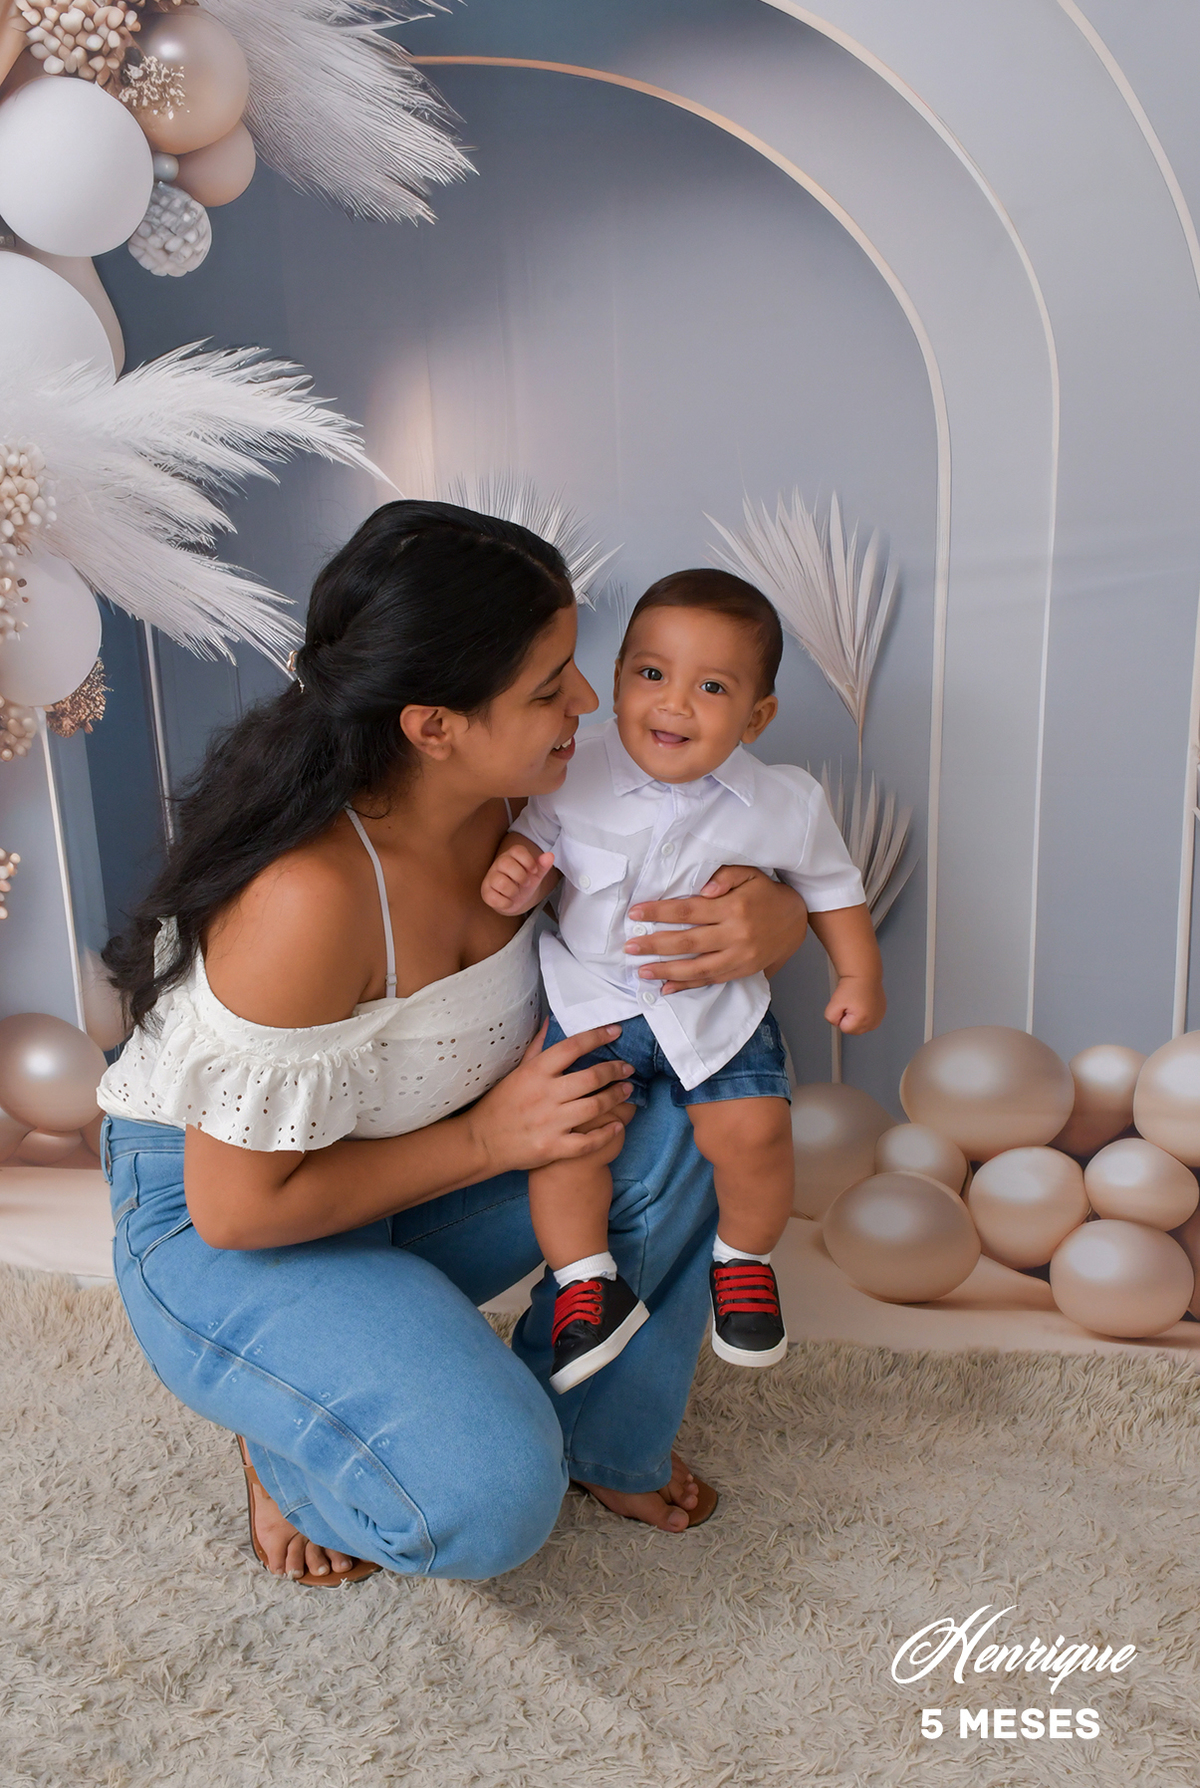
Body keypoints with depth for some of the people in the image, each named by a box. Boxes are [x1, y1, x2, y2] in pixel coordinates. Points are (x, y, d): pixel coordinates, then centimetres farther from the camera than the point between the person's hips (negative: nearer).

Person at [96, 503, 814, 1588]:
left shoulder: (520, 793, -15)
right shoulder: (309, 897, -37)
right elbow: (237, 1206, -27)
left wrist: (775, 917, -23)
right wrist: (489, 1137, -22)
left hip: (416, 1160, 7)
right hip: (222, 1231, -6)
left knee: (670, 1141, -16)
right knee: (489, 1499, -24)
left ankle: (604, 1443, 10)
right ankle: (289, 1451, 11)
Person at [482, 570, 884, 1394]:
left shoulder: (784, 804, -11)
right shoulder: (578, 776, -14)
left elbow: (831, 884, 6)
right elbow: (534, 841, 0)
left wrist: (859, 973, 5)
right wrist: (514, 876, -22)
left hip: (718, 1002, 0)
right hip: (594, 995, 1)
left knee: (752, 1131, -13)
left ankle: (745, 1261, 18)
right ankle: (590, 1283, 10)